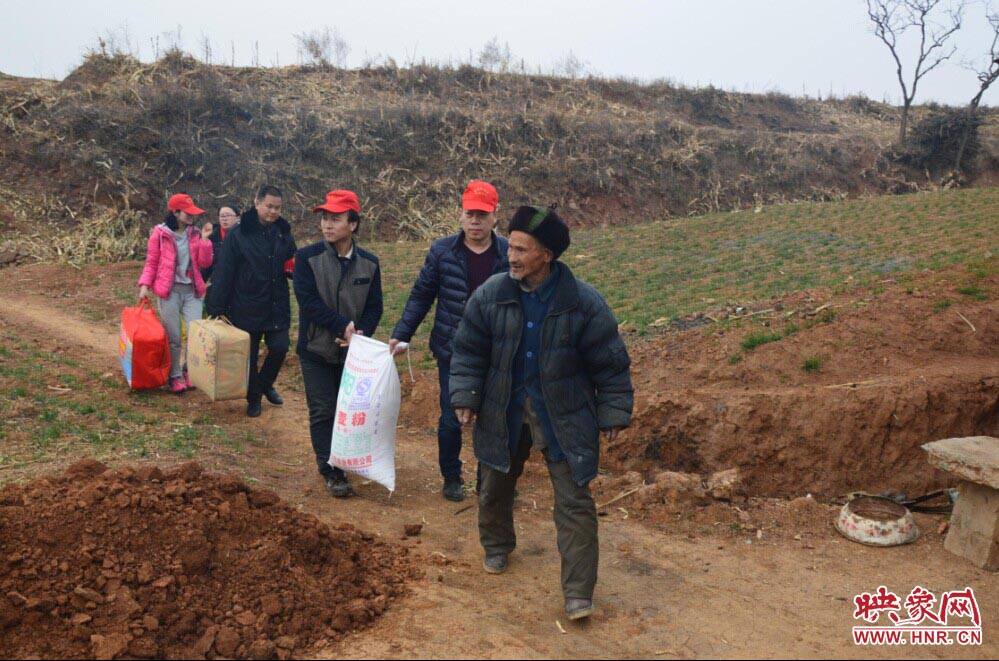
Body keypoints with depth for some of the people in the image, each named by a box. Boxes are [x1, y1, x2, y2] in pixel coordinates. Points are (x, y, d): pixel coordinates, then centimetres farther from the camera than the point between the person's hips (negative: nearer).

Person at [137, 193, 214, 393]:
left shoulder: (194, 234, 6)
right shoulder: (160, 233, -3)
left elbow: (205, 263, 0)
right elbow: (151, 263, 2)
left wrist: (204, 239, -10)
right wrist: (145, 285, -9)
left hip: (191, 290, 3)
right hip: (169, 291, -3)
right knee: (173, 338, 3)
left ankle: (189, 370, 20)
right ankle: (175, 376, 18)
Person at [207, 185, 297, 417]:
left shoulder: (284, 233, 4)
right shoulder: (237, 234, -9)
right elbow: (223, 273, -11)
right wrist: (217, 309, -13)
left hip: (277, 306, 3)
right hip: (247, 307, -3)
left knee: (280, 347, 1)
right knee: (249, 354, 8)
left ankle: (265, 384, 30)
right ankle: (253, 397, 27)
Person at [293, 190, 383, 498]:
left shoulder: (369, 263, -1)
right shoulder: (307, 257, -10)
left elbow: (374, 306, 0)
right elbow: (308, 301, -17)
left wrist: (361, 333, -18)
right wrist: (343, 326, -23)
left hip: (352, 350, 3)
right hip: (316, 349, -3)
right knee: (323, 412, 2)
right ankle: (331, 471, 12)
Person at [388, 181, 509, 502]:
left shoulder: (509, 254, -5)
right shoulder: (442, 250, -6)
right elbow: (421, 296, 0)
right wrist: (400, 335, -7)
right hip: (452, 353, 0)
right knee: (451, 419, 9)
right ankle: (452, 478, 31)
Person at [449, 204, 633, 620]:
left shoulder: (584, 303, -16)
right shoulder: (491, 295, -10)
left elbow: (610, 364, -7)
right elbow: (469, 351, 0)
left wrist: (613, 413, -6)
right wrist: (465, 397, -5)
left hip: (564, 417, -3)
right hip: (504, 412, 3)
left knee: (574, 503, -2)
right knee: (495, 487, 20)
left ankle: (578, 593, 9)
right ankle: (497, 547, 49)